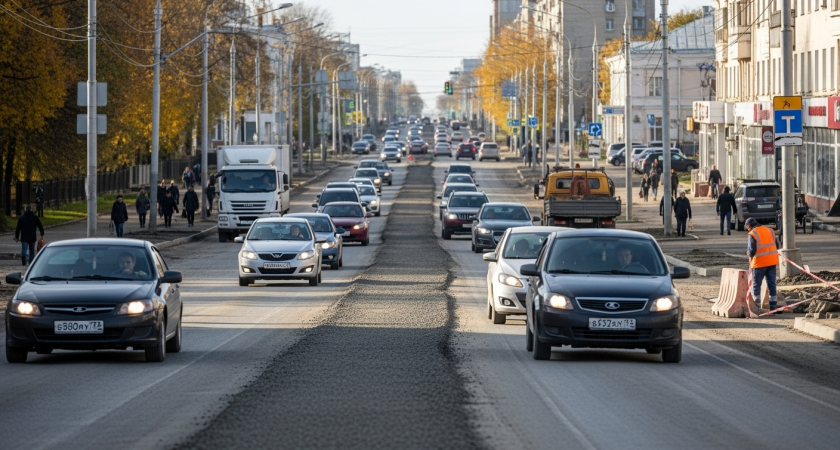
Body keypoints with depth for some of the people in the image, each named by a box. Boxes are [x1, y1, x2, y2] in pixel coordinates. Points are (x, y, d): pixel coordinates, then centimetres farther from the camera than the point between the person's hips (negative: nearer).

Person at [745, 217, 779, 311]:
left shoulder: (752, 234, -10)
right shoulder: (769, 231, 10)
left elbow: (751, 250, -16)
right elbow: (774, 245, 13)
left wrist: (750, 254, 6)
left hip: (760, 262, -6)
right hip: (772, 261, 6)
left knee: (756, 284, 4)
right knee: (771, 283, 8)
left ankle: (757, 304, 3)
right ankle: (773, 305, 8)